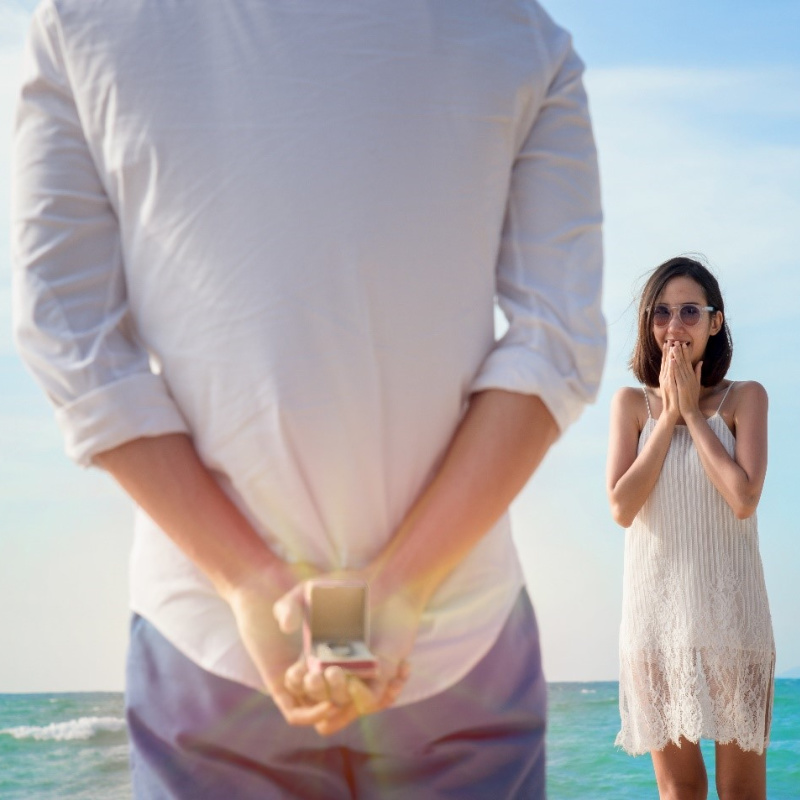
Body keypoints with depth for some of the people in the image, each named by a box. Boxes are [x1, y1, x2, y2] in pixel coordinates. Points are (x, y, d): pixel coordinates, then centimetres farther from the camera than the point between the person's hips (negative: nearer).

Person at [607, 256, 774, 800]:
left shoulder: (745, 398, 2)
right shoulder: (632, 403, 7)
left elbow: (743, 498, -12)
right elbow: (622, 507, -4)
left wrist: (692, 413, -6)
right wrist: (668, 416, -4)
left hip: (730, 607, -1)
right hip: (657, 607, 2)